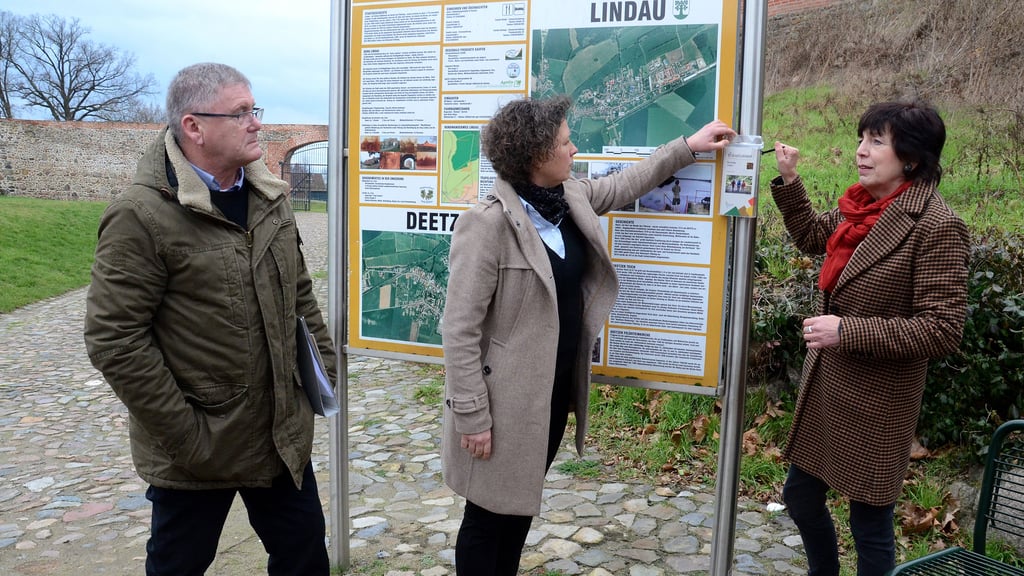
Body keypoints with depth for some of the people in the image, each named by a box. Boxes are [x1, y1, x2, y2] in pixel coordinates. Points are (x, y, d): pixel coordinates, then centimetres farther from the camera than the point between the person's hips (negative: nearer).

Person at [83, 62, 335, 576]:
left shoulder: (269, 198, 4)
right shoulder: (141, 216, -18)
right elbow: (114, 340, -19)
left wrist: (323, 362, 7)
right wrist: (185, 434, -18)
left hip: (283, 433, 6)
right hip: (196, 451, -5)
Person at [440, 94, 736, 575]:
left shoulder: (570, 198, 2)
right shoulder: (487, 223, -22)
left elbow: (623, 185, 22)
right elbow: (460, 329, -21)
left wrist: (688, 146, 23)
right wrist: (472, 415, -20)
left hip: (557, 388, 8)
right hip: (507, 397, -8)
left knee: (523, 504, 23)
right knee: (490, 515, 9)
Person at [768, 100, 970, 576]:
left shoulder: (937, 227, -20)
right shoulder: (860, 206, 1)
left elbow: (942, 330, -21)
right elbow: (812, 237, 22)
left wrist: (847, 330, -24)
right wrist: (788, 181, 9)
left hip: (876, 400, -8)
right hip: (826, 385, 8)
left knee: (870, 524, 10)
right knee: (800, 496, 22)